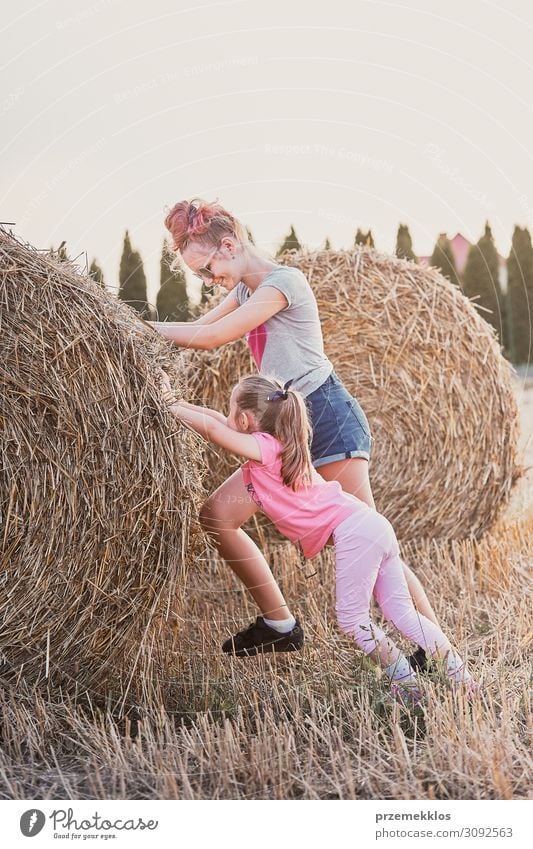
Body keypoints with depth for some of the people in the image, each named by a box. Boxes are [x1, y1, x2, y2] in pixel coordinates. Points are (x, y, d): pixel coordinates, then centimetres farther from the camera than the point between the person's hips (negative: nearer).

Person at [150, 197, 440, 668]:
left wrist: (144, 327, -8)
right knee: (217, 515, 3)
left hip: (327, 418, -9)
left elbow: (211, 337, -16)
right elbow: (197, 331, 13)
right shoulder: (245, 290, 15)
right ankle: (280, 623, 12)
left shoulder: (283, 281, -13)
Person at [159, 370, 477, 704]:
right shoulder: (280, 445, 20)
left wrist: (169, 406, -2)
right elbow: (222, 422, 28)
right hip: (375, 525, 9)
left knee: (352, 619, -2)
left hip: (353, 530, -9)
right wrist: (179, 401, 27)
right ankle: (460, 674, 5)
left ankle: (405, 681, -1)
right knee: (401, 612, 9)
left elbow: (213, 428, -14)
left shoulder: (262, 447, -5)